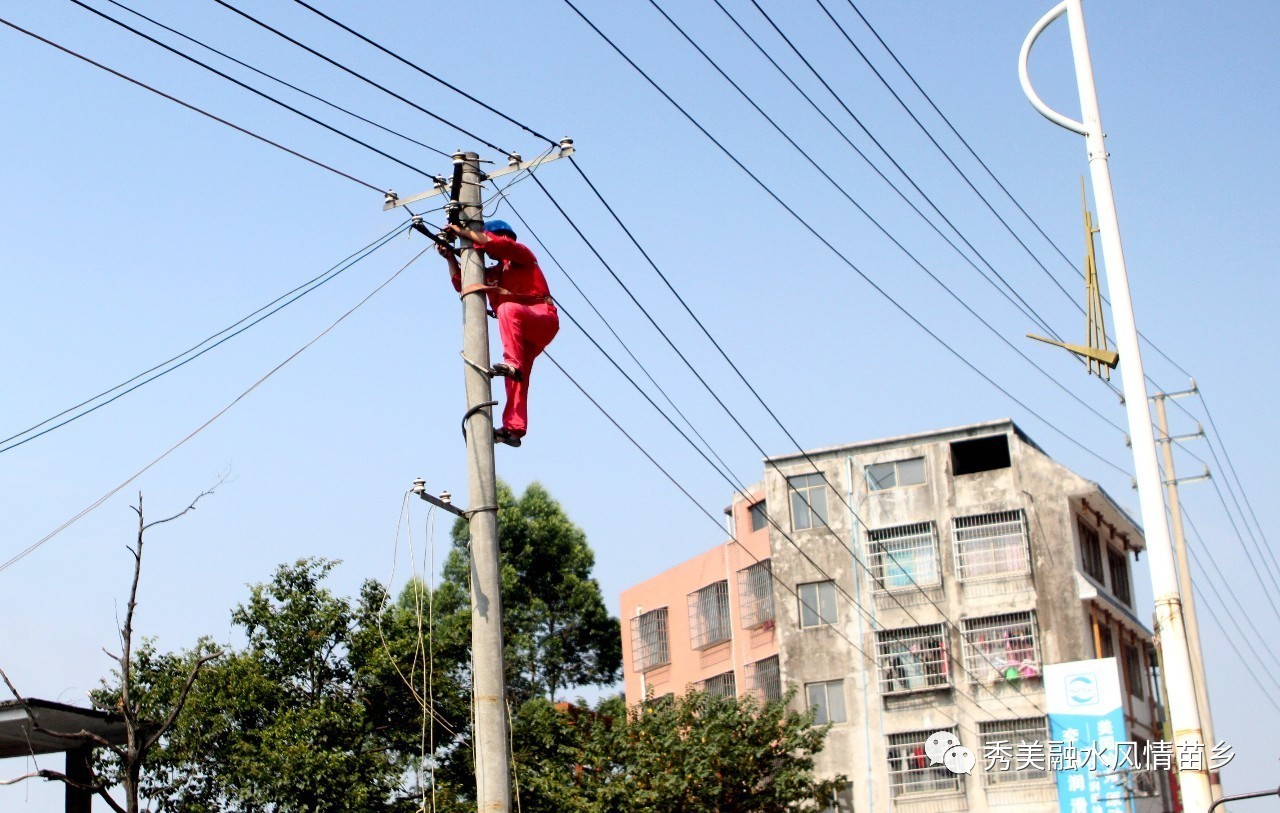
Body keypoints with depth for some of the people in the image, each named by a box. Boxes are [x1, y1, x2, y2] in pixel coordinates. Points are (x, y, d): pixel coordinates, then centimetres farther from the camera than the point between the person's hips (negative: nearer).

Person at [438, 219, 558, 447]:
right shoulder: (493, 273, 27)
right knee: (516, 377, -8)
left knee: (508, 309, -35)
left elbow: (498, 243, -14)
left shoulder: (521, 253, 6)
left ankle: (512, 363, -46)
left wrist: (463, 231, -11)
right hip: (522, 333, 7)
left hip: (543, 319, -7)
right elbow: (461, 283, 24)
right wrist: (450, 257, 12)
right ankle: (513, 428, -19)